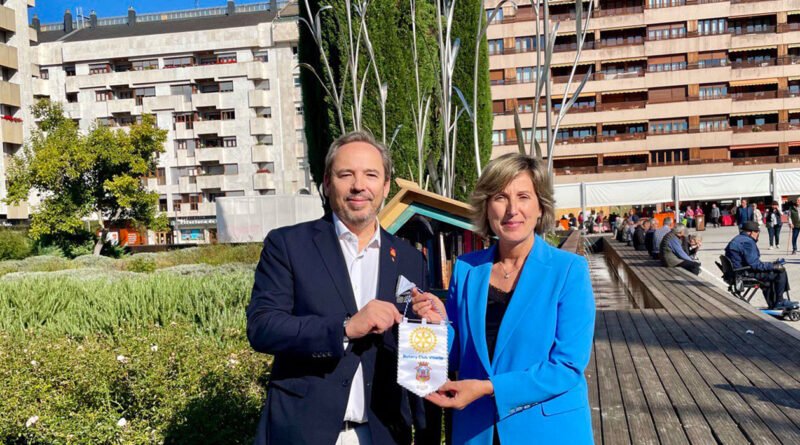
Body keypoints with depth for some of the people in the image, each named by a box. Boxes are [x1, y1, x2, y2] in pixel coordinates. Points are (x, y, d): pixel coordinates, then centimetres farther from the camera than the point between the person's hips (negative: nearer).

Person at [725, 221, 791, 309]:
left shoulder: (737, 239, 14)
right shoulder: (747, 242, -21)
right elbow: (754, 264, -25)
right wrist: (773, 266, -15)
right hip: (746, 274, -11)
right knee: (780, 271, -5)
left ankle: (772, 305, 32)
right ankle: (779, 301, 10)